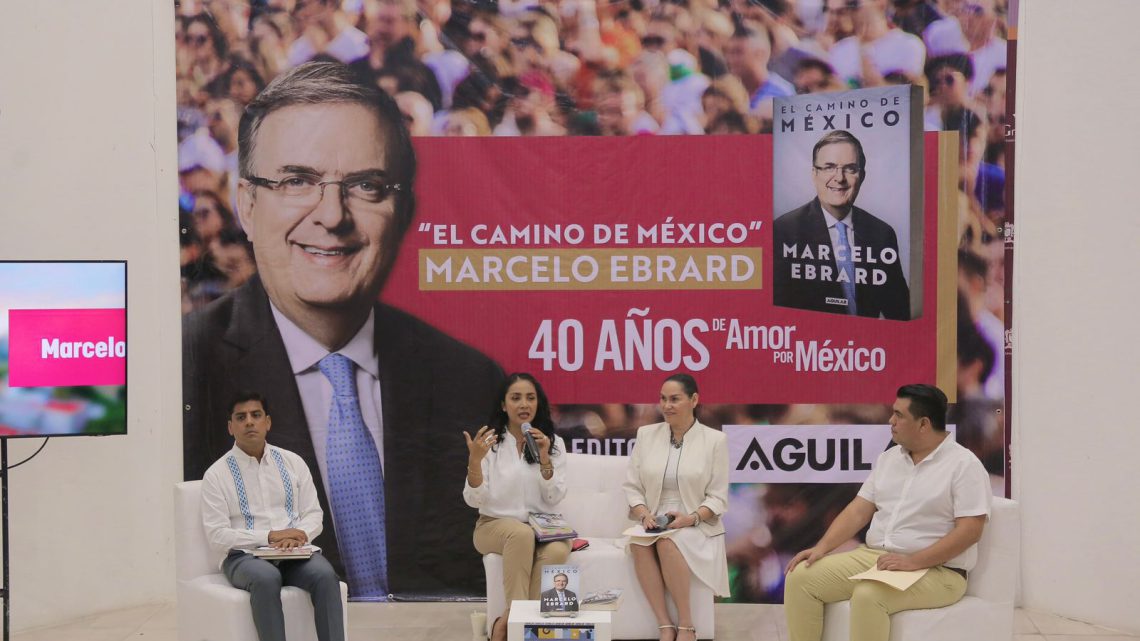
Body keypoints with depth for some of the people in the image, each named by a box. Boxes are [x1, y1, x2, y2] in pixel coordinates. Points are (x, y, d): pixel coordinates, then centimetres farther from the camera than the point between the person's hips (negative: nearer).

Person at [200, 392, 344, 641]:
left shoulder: (293, 462, 11)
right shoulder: (216, 474, 1)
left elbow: (314, 515, 10)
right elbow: (217, 536, -7)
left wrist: (299, 534, -14)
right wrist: (270, 537, -17)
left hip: (294, 552, 3)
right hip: (244, 556, -3)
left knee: (325, 575, -30)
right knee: (266, 578, -38)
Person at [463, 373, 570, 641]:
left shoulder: (554, 443, 2)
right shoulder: (489, 442, -4)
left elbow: (554, 499, -6)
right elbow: (474, 500, -10)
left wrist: (544, 458, -20)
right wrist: (475, 460, -26)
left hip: (541, 526, 2)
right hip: (495, 525, -2)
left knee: (557, 549, -32)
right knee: (522, 534, -37)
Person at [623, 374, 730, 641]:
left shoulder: (715, 440, 0)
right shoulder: (646, 434, 9)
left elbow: (718, 497, -2)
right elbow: (631, 486, 8)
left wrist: (692, 518, -19)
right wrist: (643, 514, -11)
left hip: (696, 526, -3)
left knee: (667, 542, -36)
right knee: (639, 543, -33)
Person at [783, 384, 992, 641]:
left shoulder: (964, 464, -8)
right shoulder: (888, 458, 14)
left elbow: (969, 530, -16)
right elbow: (859, 510, 12)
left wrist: (913, 562, -23)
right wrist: (822, 547, -3)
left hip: (935, 570, -7)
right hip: (873, 557, 7)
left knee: (868, 595, -36)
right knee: (801, 577, -11)